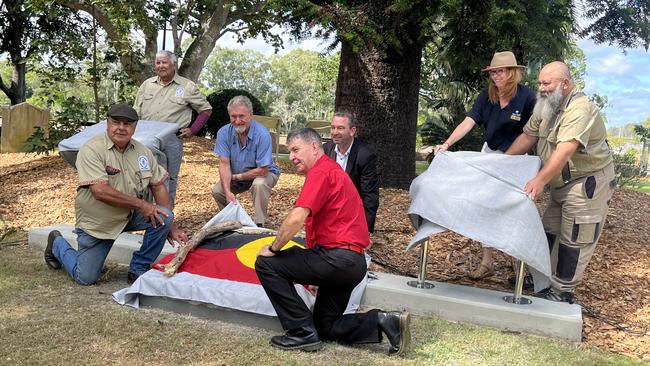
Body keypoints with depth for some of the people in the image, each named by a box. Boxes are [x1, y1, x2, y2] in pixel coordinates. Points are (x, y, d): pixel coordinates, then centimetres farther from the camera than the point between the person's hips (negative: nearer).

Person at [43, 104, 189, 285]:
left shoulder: (143, 151, -1)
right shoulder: (92, 149, -18)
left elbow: (158, 186, 1)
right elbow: (100, 191, -27)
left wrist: (171, 227, -5)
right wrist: (140, 203, -26)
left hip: (131, 215, 4)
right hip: (97, 221, -4)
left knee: (164, 217, -22)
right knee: (86, 278, 1)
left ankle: (138, 270, -3)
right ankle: (57, 244, 32)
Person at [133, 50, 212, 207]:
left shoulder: (188, 86, 1)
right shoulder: (147, 84, 12)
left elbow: (206, 110, 6)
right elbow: (136, 112, 18)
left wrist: (193, 130, -1)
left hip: (172, 139, -3)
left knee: (169, 179, 6)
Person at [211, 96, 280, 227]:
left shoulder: (262, 135, -30)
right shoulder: (224, 133, -16)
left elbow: (262, 171, -27)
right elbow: (224, 164, -18)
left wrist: (236, 177, -18)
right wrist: (227, 191, -30)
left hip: (264, 173, -4)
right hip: (237, 176, 5)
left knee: (259, 185, -35)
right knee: (217, 191, -14)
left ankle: (259, 224, -18)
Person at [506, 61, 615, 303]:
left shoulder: (580, 108, -23)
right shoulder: (547, 106, 7)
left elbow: (565, 150, -34)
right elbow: (527, 136, 11)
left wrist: (540, 180, -42)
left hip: (587, 183, -9)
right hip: (562, 184, 9)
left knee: (574, 241, -1)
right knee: (550, 232, 14)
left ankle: (563, 292, 8)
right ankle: (544, 278, 26)